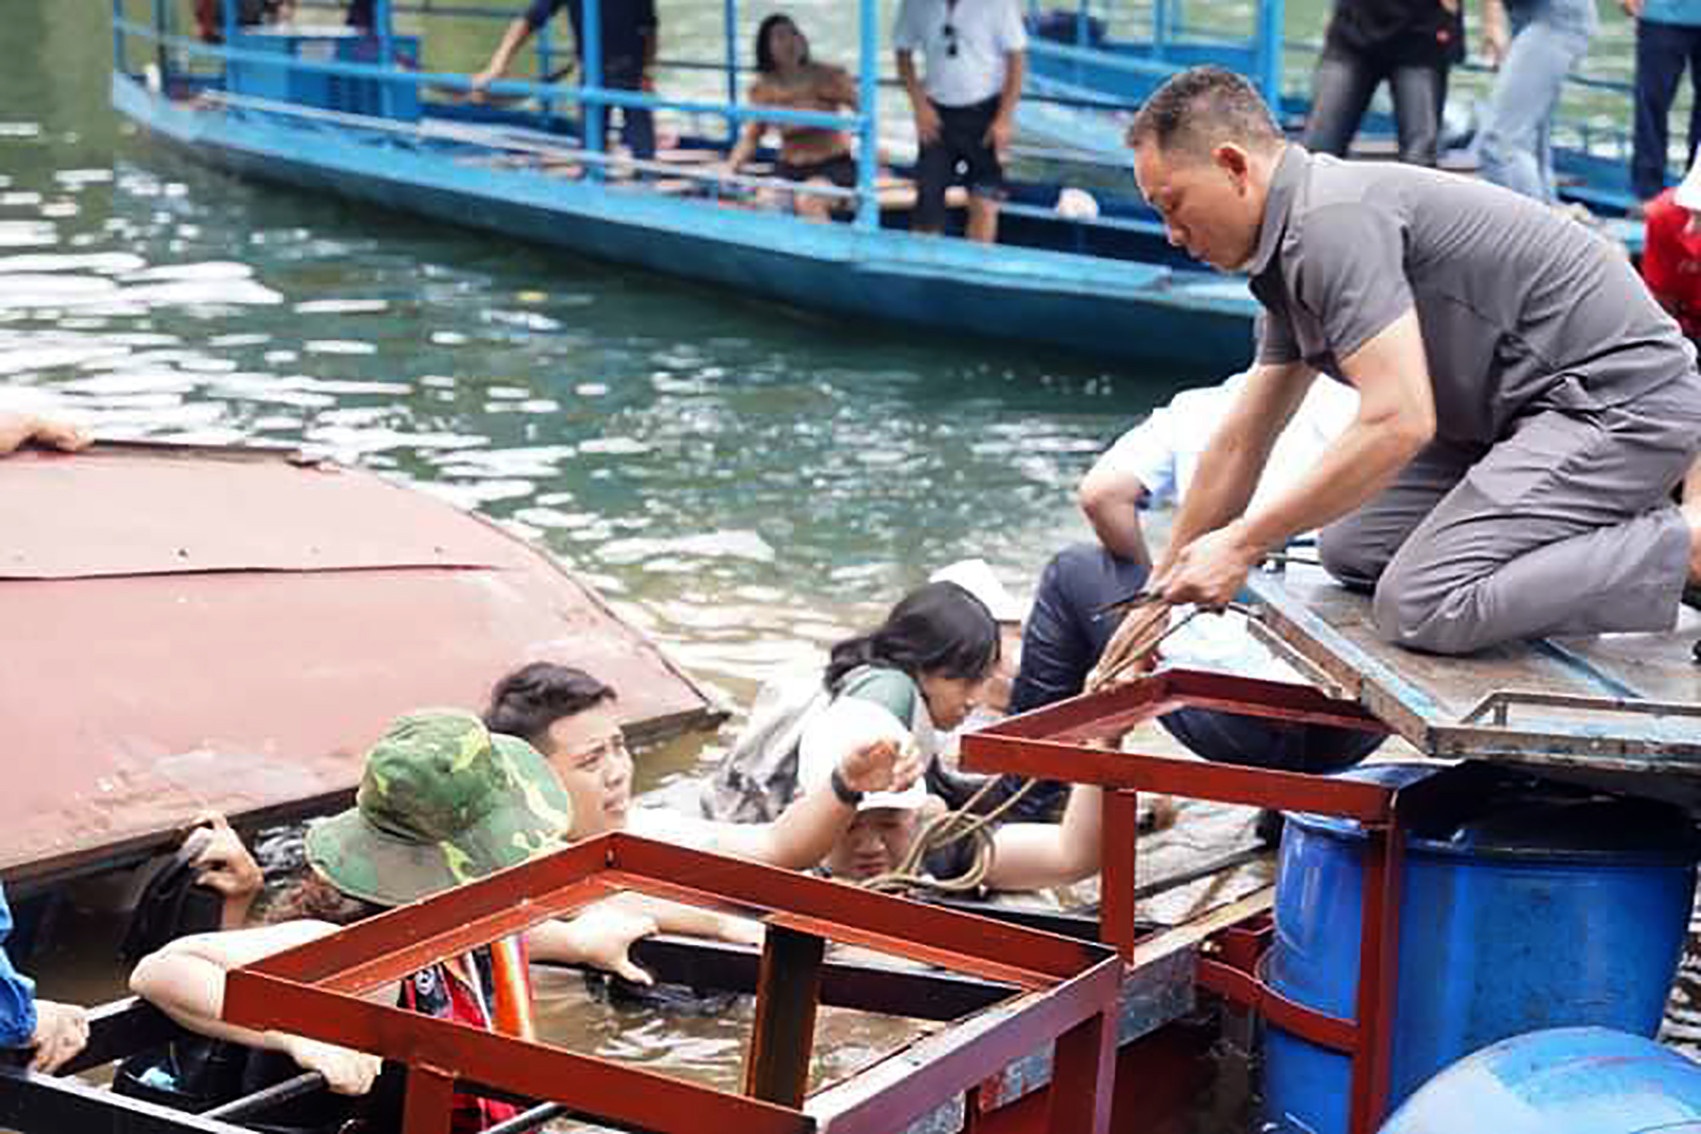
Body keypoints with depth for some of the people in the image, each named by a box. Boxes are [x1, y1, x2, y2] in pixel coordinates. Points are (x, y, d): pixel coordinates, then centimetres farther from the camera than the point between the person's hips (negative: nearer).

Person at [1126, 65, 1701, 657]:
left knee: (1423, 607, -21)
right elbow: (1240, 442, 21)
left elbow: (1398, 424, -27)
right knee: (1352, 554, 11)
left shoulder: (1333, 220, -20)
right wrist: (1162, 589, 24)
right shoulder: (1288, 254, 13)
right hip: (1535, 408, 11)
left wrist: (1243, 543, -19)